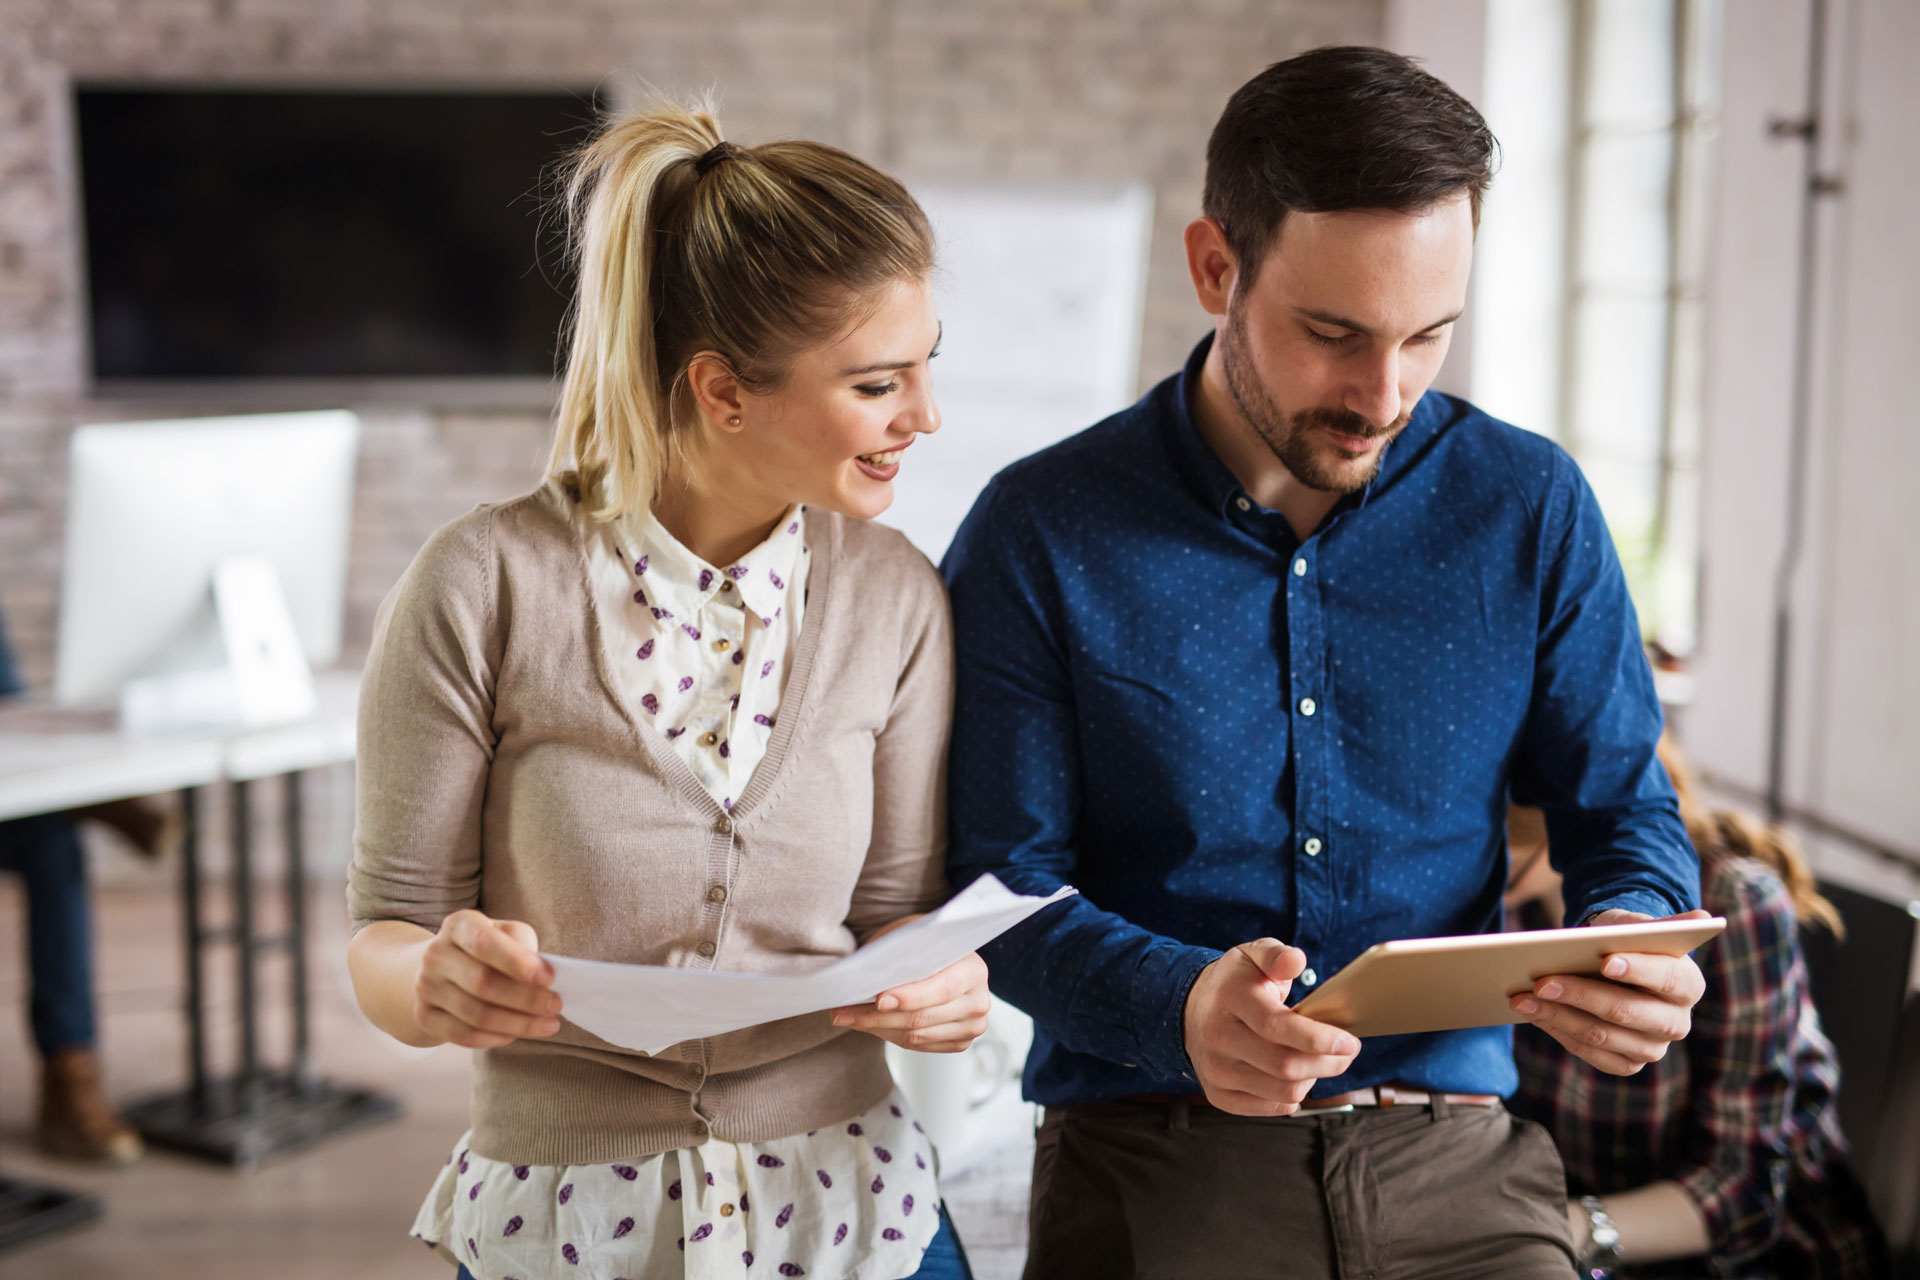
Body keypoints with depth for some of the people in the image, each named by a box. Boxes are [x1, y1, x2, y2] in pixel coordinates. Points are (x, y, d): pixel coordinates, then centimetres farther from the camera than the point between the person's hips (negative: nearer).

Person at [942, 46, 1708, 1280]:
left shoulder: (1532, 507, 4)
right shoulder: (1043, 533, -3)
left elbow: (1623, 807, 11)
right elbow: (1003, 884, -3)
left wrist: (1632, 945, -11)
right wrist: (1178, 1007, -22)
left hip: (1455, 1157, 2)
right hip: (1155, 1162, -1)